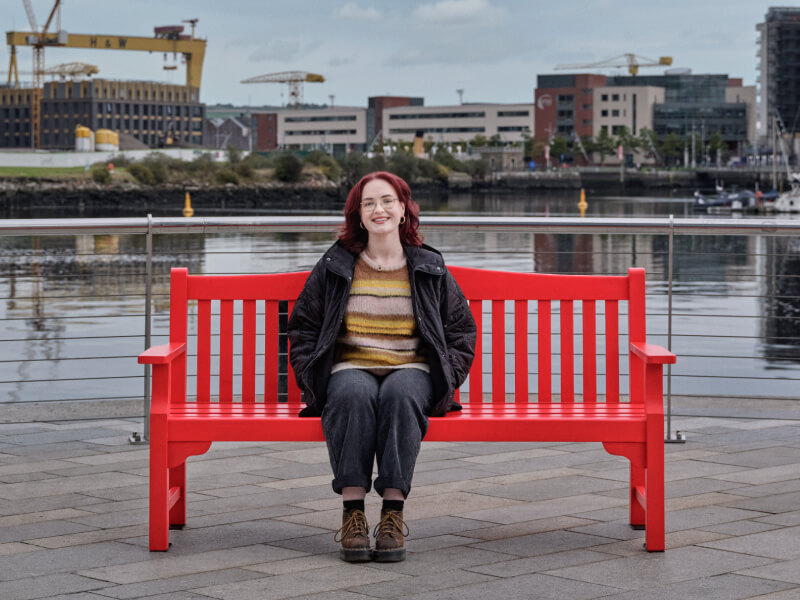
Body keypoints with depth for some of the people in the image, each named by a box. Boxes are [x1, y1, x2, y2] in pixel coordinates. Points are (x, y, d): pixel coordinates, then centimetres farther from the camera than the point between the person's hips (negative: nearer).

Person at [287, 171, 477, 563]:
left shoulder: (430, 270, 13)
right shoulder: (334, 267, 12)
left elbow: (461, 330, 17)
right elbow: (303, 326, 15)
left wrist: (444, 382, 2)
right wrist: (312, 379, 0)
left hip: (411, 370, 0)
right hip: (350, 367, 0)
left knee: (400, 395, -37)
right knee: (354, 395, -37)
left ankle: (393, 513, -37)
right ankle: (353, 512, -37)